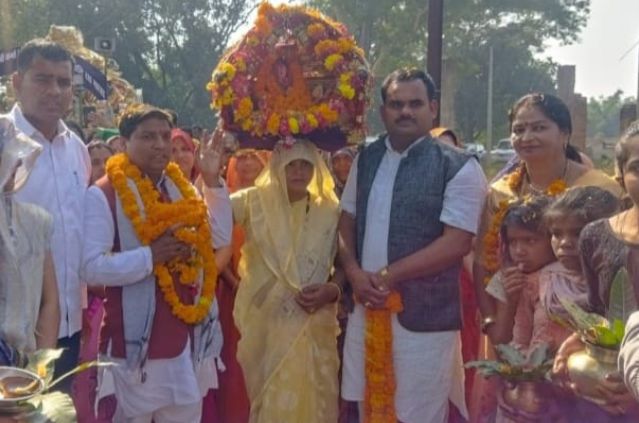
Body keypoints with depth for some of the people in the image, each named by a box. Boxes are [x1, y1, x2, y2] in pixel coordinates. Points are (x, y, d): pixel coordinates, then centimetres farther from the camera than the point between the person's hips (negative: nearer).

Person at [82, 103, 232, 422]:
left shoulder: (181, 188, 9)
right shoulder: (104, 195, -12)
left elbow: (221, 238, 9)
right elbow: (92, 268, -18)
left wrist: (213, 182, 2)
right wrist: (150, 255, -24)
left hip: (189, 336, 6)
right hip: (138, 340, -6)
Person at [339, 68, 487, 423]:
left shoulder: (459, 168, -8)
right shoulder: (365, 160, 9)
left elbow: (456, 243, -14)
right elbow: (346, 223, 13)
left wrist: (389, 276, -14)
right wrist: (355, 274, -6)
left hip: (425, 314, -5)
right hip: (366, 307, 5)